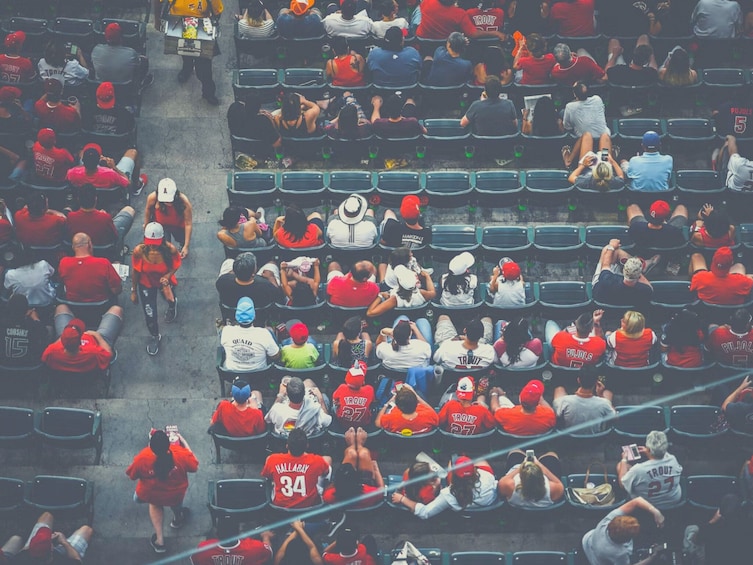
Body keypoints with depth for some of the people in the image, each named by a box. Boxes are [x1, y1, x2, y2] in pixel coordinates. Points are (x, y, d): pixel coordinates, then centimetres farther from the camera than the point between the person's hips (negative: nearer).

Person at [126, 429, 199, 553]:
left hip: (150, 496, 0)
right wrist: (185, 443, -6)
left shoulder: (142, 458, -33)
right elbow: (194, 467, -12)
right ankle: (178, 518, 60)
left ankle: (159, 540, 33)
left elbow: (131, 475, -13)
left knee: (155, 503, 36)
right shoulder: (181, 453, -33)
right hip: (176, 496, 0)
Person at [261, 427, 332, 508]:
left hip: (280, 504, 1)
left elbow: (265, 476, 0)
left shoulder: (272, 460, -25)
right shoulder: (316, 461, -28)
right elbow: (327, 471, -2)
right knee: (328, 459, 14)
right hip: (310, 504, -1)